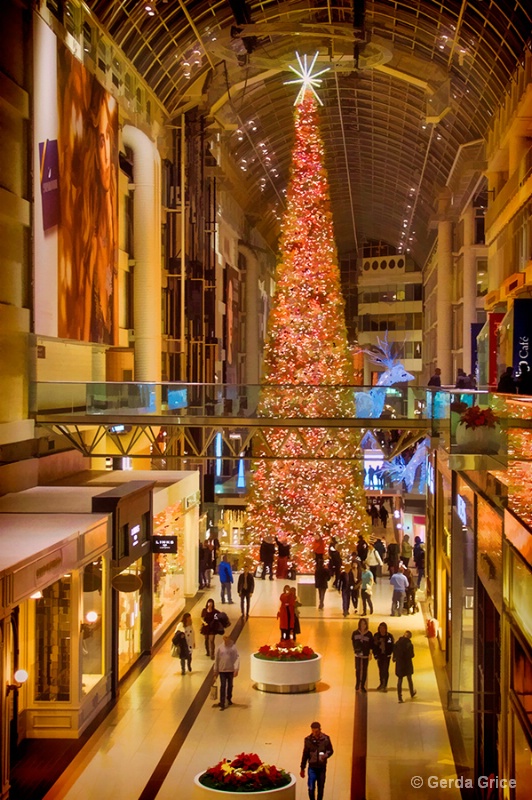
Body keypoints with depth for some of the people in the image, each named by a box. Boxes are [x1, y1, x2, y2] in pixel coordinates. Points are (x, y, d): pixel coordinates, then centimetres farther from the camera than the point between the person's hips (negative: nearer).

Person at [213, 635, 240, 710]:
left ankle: (229, 699, 39)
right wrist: (215, 671, 4)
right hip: (222, 670, -1)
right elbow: (216, 659, 2)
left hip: (231, 670, 1)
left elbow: (237, 658, -9)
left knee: (230, 685, 17)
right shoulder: (220, 648, -5)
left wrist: (236, 669, -19)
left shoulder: (233, 647, -7)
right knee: (223, 686, -6)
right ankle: (222, 704, -5)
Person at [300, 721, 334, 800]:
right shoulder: (308, 740, -5)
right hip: (312, 767, 0)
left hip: (322, 767, 0)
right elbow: (305, 755, 3)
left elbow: (330, 750, 1)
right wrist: (302, 768, 6)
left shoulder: (325, 738, -7)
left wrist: (326, 755, -22)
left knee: (321, 788, 9)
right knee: (311, 788, -7)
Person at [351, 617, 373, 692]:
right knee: (358, 669, -5)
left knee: (364, 670, 6)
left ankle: (362, 686, 15)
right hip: (358, 654, 0)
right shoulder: (355, 633, -3)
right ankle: (358, 684, 11)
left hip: (366, 655, 0)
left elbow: (371, 644, -1)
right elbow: (353, 642, 10)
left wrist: (370, 653, -4)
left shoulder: (369, 634, -6)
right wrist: (354, 650, 5)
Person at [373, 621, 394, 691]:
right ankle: (381, 684, 28)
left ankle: (385, 685, -1)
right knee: (381, 670, 14)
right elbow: (374, 646, 0)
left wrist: (388, 654, -15)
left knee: (385, 670, -6)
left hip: (386, 656, -3)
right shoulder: (376, 636, -3)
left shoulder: (389, 636, -9)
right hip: (379, 656, 3)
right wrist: (375, 655, -6)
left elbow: (391, 646, -7)